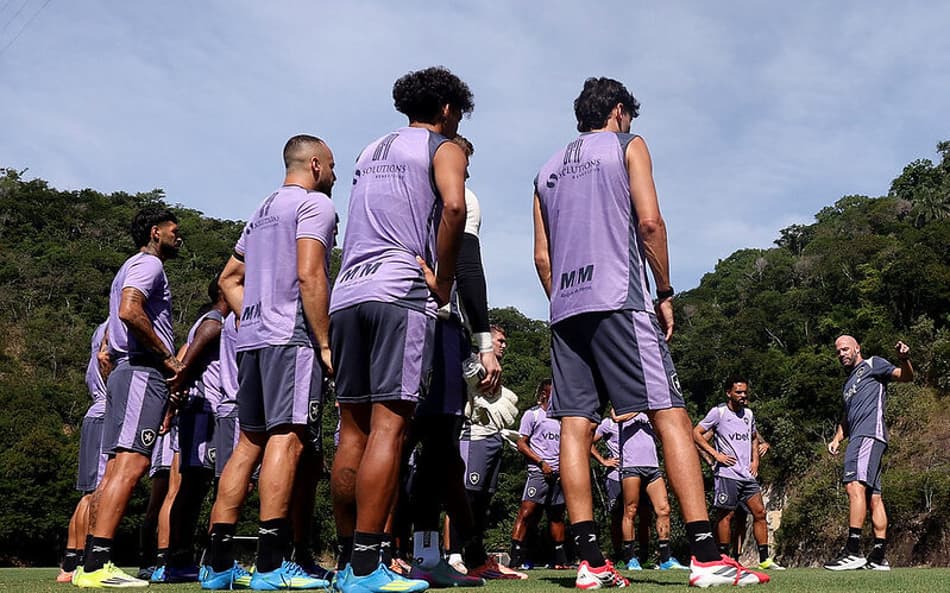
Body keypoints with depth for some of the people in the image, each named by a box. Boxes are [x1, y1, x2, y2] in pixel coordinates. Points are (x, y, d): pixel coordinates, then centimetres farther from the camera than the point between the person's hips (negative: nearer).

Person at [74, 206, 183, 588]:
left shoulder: (135, 267, 29)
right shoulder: (148, 263, -1)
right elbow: (129, 311, -21)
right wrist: (168, 357, -14)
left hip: (126, 371, 11)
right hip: (144, 371, -11)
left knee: (117, 469, 7)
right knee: (130, 466, -18)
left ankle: (91, 563, 7)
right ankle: (97, 565, -24)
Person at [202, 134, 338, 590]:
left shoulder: (262, 212, 26)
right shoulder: (315, 203, -1)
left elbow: (229, 278, 27)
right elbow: (309, 275, -14)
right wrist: (325, 343, -13)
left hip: (251, 338, 9)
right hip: (291, 335, -9)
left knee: (250, 441, 8)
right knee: (287, 437, -12)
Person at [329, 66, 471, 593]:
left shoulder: (370, 151, 27)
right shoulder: (444, 147, 8)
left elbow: (378, 228, 18)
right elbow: (453, 206, -13)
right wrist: (443, 280, -5)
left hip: (347, 292, 7)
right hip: (399, 292, -6)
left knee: (353, 429, 6)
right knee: (388, 425, -10)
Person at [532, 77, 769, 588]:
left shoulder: (549, 169, 24)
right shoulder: (627, 145, 9)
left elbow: (541, 256, 18)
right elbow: (649, 221, -5)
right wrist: (665, 292, 1)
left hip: (564, 309, 6)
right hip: (618, 299, -6)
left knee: (575, 426, -1)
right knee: (669, 415, -9)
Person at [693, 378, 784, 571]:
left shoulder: (748, 414, 15)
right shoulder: (719, 412, -4)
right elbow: (696, 433, -5)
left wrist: (755, 459, 16)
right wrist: (716, 454, -10)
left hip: (748, 475, 6)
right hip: (727, 473, -6)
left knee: (760, 512, 2)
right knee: (726, 514, -4)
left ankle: (764, 559, 6)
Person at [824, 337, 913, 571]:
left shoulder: (872, 365, 10)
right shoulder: (848, 384, 32)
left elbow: (906, 377, -2)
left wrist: (904, 359, -23)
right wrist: (837, 439, 15)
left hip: (870, 433, -9)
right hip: (858, 438, 9)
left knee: (856, 485, -22)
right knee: (873, 496, 4)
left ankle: (853, 551, -30)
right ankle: (878, 557, 2)